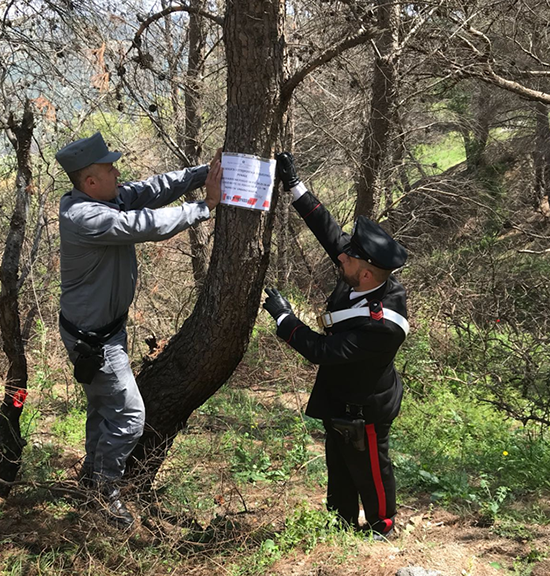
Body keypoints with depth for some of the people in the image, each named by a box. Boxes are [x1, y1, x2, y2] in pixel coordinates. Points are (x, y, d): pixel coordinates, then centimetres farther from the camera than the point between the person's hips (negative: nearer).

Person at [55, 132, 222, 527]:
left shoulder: (106, 198, -2)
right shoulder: (84, 217, -31)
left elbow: (154, 189, -5)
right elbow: (148, 225, -33)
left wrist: (204, 174, -17)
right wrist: (205, 207, -24)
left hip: (106, 327, 10)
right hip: (91, 337, -10)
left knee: (104, 403, 24)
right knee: (128, 413, -3)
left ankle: (93, 474, 44)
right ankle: (106, 487, 17)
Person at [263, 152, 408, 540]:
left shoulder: (380, 325, -40)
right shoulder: (369, 279, -18)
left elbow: (321, 350, -35)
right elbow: (329, 231, -11)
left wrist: (282, 316, -26)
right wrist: (294, 185, -14)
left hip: (364, 410, -8)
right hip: (339, 398, 8)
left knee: (369, 470, 17)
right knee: (338, 464, 26)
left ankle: (381, 529, 42)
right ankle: (342, 521, 48)